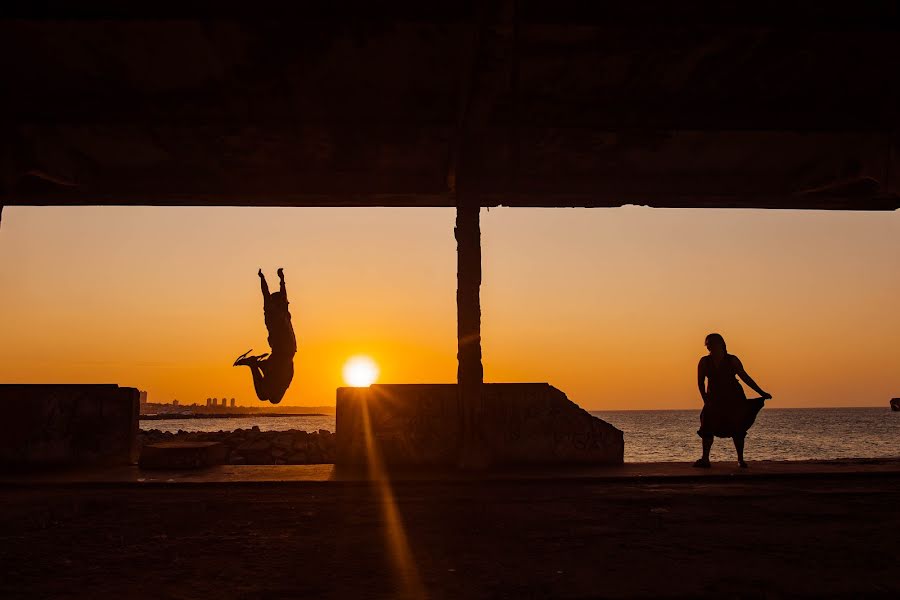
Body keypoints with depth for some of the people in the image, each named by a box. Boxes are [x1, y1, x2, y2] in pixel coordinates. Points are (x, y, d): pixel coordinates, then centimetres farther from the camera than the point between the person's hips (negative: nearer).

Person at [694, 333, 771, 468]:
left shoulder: (732, 360, -6)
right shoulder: (705, 361, -3)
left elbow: (745, 377, -3)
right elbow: (700, 382, -1)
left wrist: (761, 392, -6)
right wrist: (706, 400, -9)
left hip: (734, 399, -1)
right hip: (715, 399, 1)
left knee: (737, 429, -2)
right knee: (707, 427, -10)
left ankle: (740, 460, 9)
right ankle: (705, 459, -6)